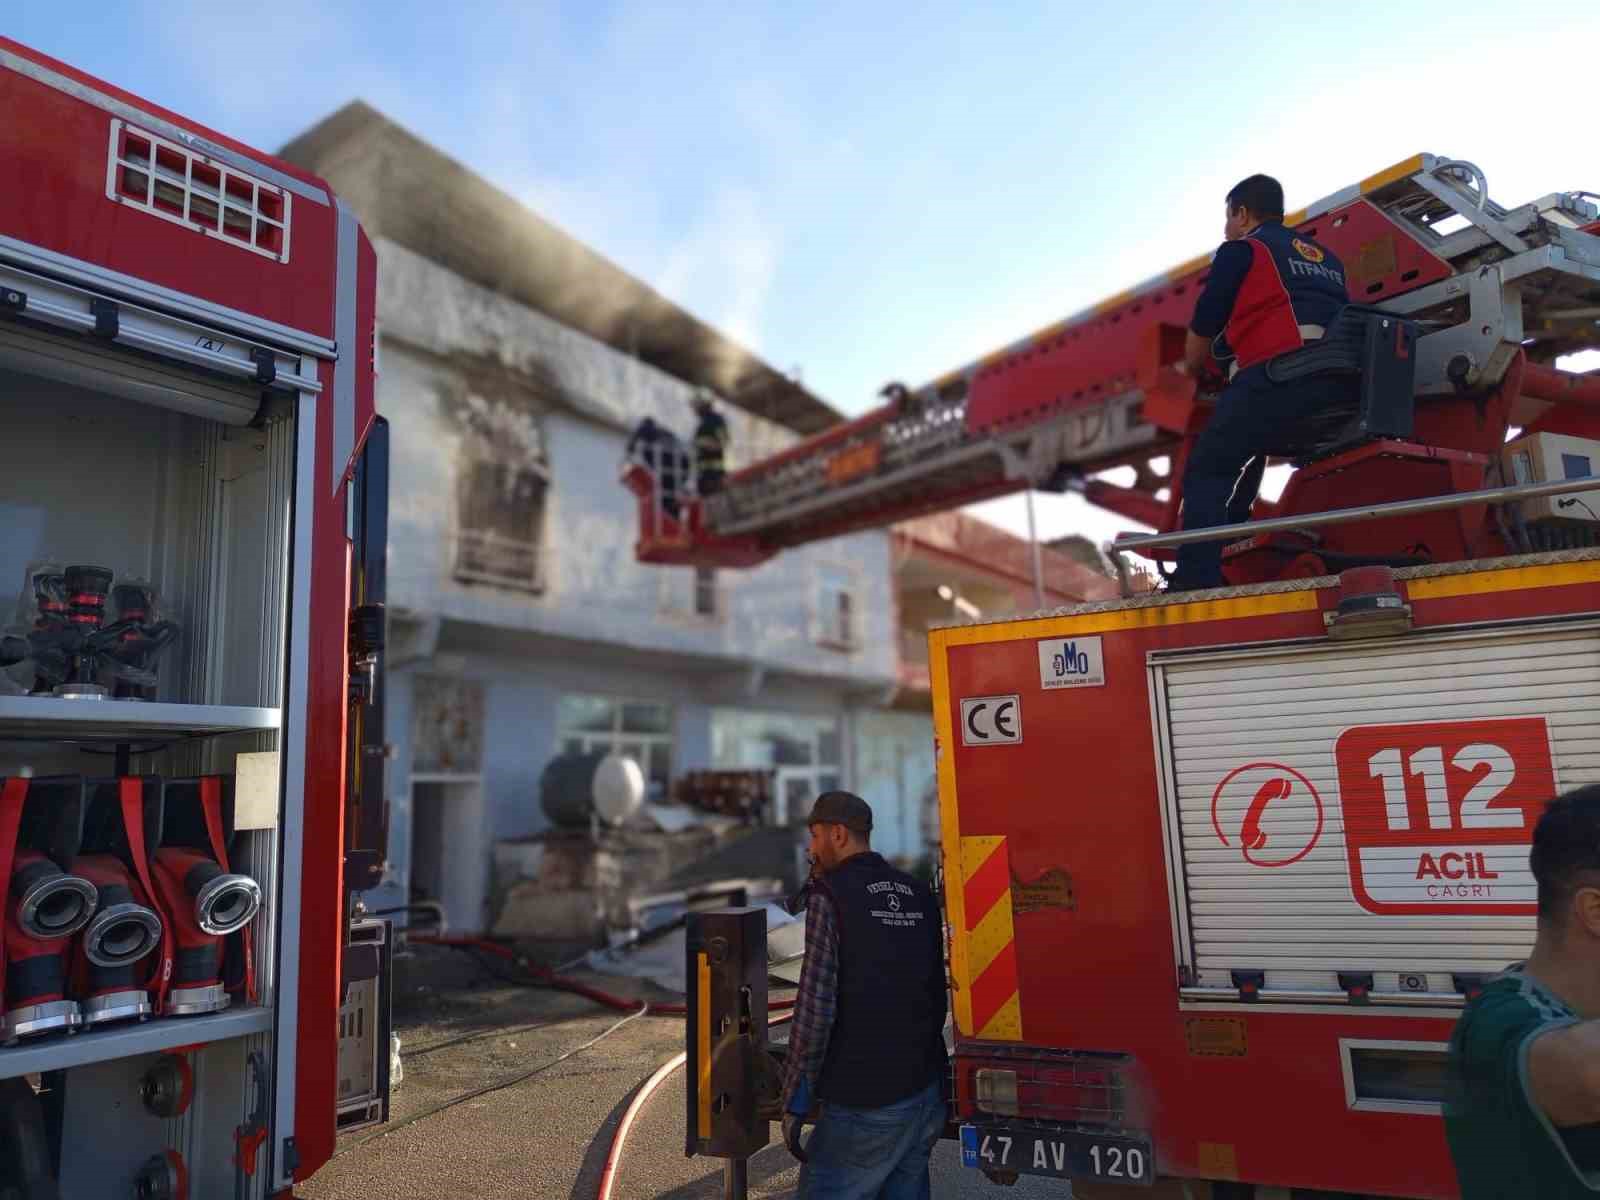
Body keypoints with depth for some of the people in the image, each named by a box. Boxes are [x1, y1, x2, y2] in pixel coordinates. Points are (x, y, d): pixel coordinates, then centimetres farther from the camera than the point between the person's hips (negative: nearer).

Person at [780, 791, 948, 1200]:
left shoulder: (831, 895, -11)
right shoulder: (919, 895, 7)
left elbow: (815, 1008, -15)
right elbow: (935, 993, 13)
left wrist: (795, 1102, -9)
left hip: (864, 1103, -7)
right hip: (926, 1093, 7)